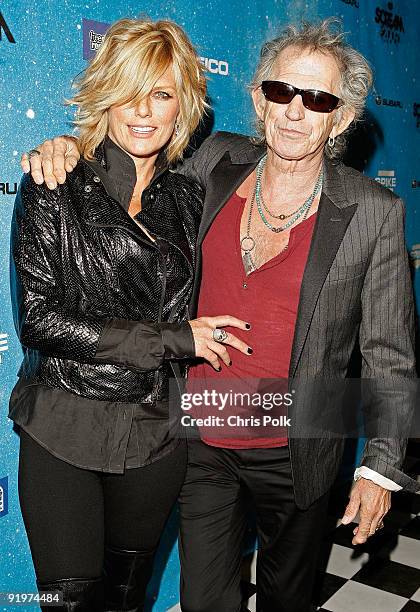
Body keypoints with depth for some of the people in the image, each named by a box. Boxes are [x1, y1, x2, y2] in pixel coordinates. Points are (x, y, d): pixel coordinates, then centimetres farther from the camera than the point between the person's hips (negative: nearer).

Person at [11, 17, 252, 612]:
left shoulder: (187, 199, 4)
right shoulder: (53, 189, -7)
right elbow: (38, 319, -15)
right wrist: (171, 338, -16)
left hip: (156, 432, 3)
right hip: (63, 433, -3)